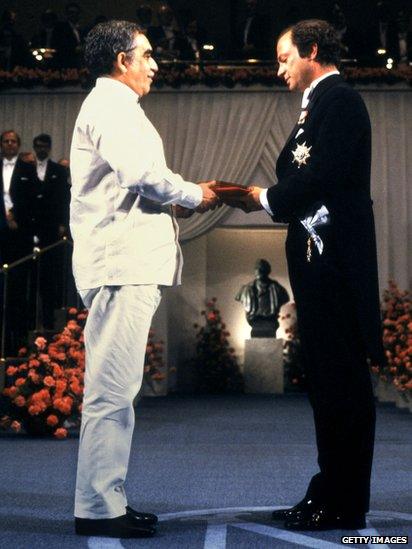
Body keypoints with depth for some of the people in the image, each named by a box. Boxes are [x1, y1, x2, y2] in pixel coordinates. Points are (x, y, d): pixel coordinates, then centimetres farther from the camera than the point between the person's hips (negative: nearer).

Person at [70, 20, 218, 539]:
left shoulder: (112, 106, 26)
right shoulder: (112, 105, -6)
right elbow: (141, 171, -20)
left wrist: (178, 198, 13)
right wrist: (195, 195, -6)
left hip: (125, 264, 11)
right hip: (122, 265, -11)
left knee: (115, 389, 12)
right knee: (111, 389, -9)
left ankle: (107, 500, 18)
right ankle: (97, 508, -4)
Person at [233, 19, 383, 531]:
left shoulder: (339, 99, -8)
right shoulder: (320, 103, 21)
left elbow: (322, 177, -19)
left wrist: (267, 198, -6)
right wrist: (266, 198, 3)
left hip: (335, 259, -10)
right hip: (317, 258, 10)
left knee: (342, 380, -4)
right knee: (326, 378, 13)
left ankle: (344, 505, 4)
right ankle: (329, 493, 22)